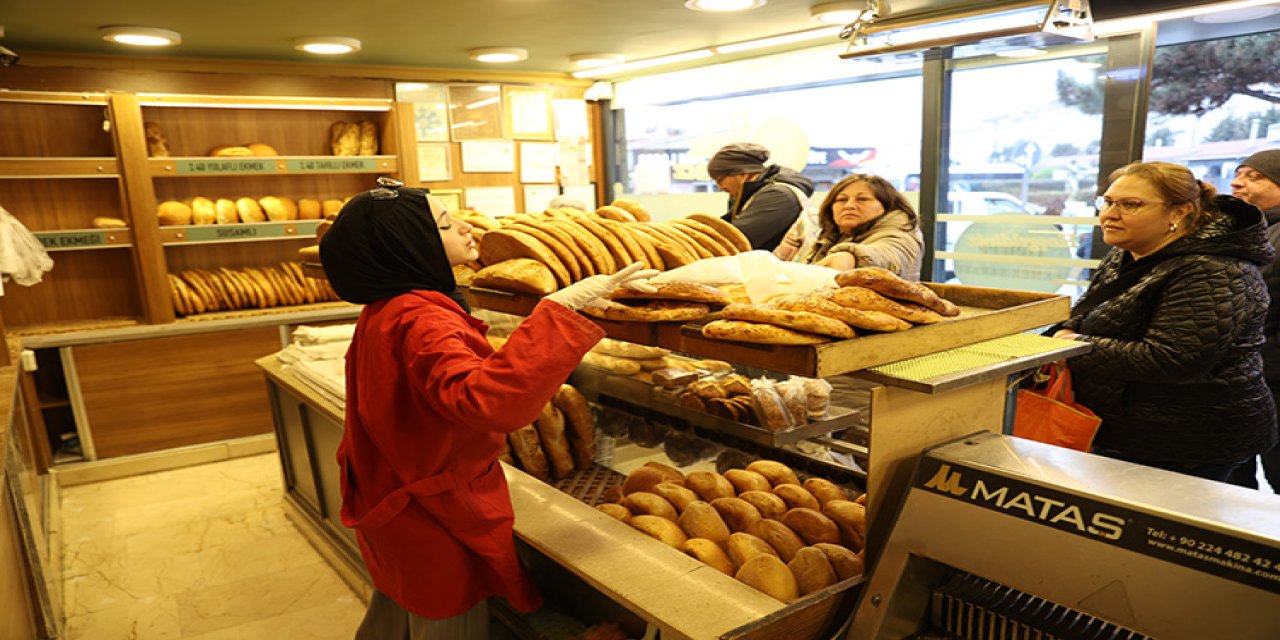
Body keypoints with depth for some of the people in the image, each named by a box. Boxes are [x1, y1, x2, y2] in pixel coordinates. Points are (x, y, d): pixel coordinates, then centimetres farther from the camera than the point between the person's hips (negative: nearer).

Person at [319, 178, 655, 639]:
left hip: (392, 505, 10)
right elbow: (483, 399, -49)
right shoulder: (418, 321, -30)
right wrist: (560, 309, -48)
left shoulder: (386, 309, 4)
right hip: (436, 515, -10)